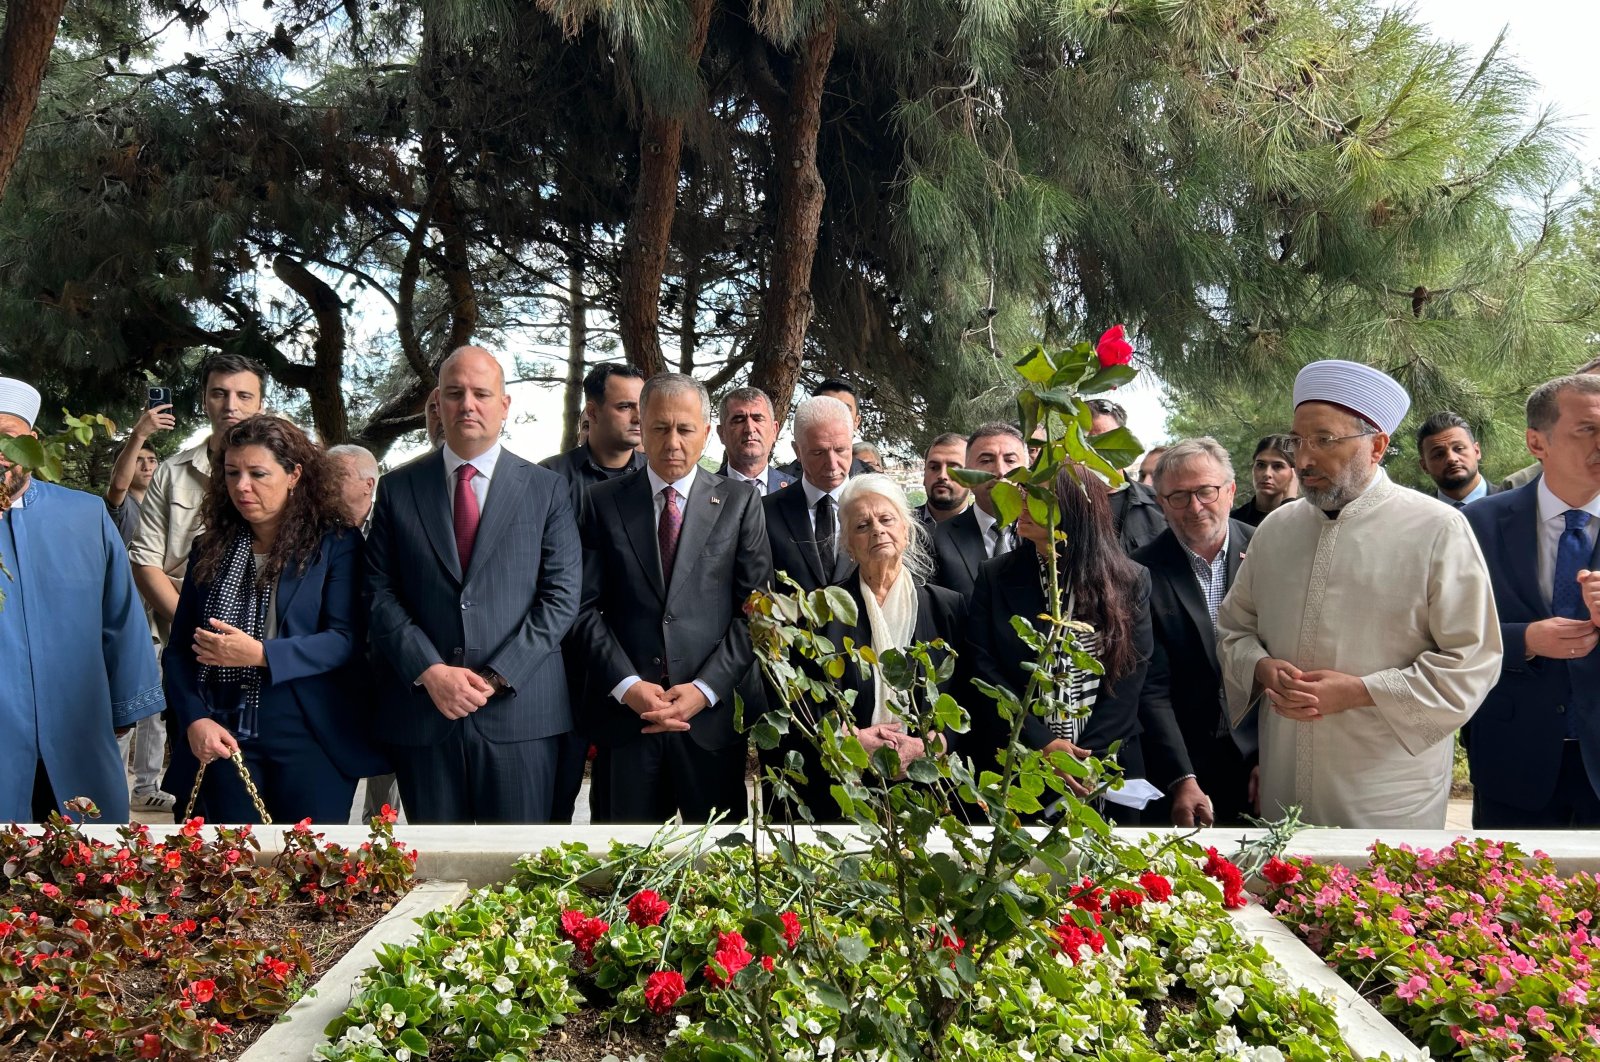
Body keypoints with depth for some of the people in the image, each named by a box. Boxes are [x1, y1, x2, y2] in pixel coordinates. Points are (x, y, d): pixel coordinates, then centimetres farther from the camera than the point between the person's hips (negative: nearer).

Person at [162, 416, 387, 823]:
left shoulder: (336, 545, -1)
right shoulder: (209, 549, 12)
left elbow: (345, 639, -10)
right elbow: (178, 648, 11)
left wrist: (261, 654, -20)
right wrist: (194, 719, -5)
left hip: (310, 740, -3)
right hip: (223, 739, 4)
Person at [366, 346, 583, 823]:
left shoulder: (547, 490, 5)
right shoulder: (399, 488, 8)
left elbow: (561, 596, -1)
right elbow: (379, 591, 3)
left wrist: (498, 676, -10)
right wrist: (429, 671, -10)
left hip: (519, 711, -1)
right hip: (422, 711, 1)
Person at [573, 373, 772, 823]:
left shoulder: (739, 502, 4)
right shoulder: (603, 503, 6)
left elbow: (754, 608, 0)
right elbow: (587, 607, 2)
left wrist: (706, 689, -10)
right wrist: (627, 685, -11)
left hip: (713, 714, 0)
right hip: (623, 712, 1)